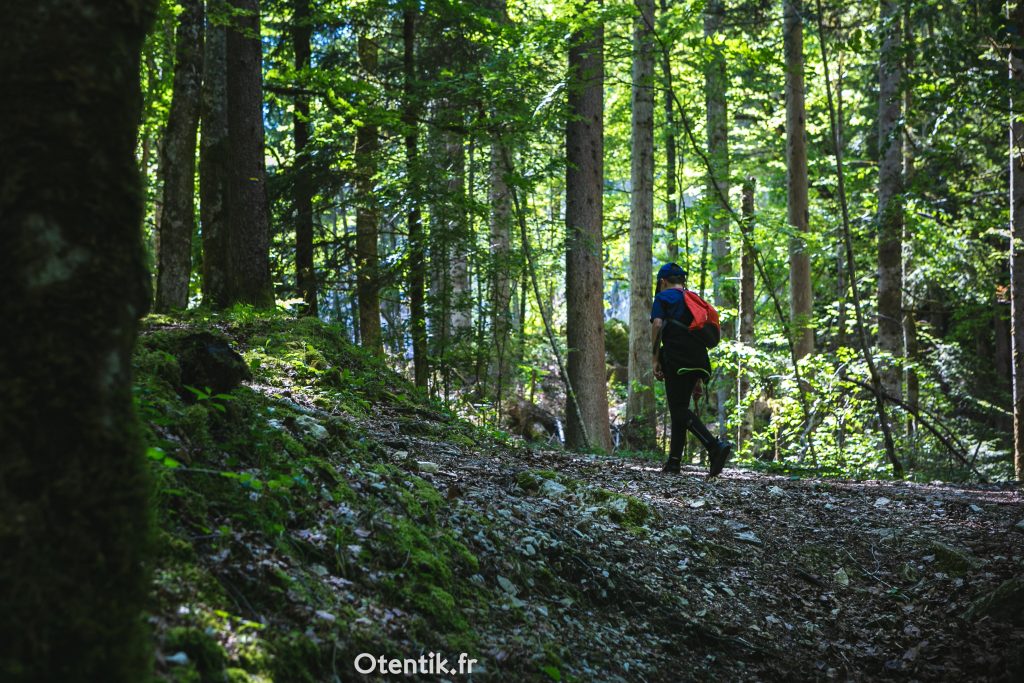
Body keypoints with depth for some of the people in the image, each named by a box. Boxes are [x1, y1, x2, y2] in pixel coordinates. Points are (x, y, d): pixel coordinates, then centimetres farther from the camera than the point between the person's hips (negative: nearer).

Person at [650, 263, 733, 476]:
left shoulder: (663, 297, 5)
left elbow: (657, 325, -11)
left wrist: (655, 360, -7)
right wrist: (699, 377, 26)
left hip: (676, 360, -7)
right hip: (698, 361, 7)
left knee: (679, 410, -9)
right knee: (680, 408, 14)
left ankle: (715, 446, -27)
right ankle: (674, 461, 12)